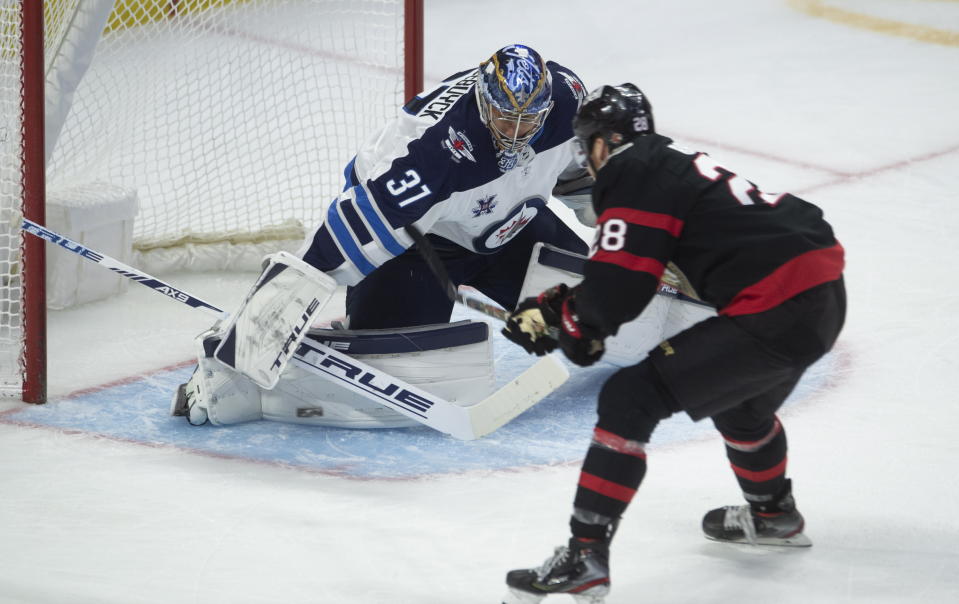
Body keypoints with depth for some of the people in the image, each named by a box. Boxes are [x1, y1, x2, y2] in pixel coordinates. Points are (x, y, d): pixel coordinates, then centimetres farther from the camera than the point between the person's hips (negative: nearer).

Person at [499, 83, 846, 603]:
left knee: (631, 399, -8)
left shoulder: (631, 175, -5)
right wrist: (552, 306, 22)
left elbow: (616, 290, -11)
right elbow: (631, 275, 26)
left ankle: (584, 559, -13)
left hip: (773, 315, -10)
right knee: (739, 399, 37)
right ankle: (774, 515, 59)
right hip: (825, 294, 10)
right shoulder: (672, 166, 23)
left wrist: (561, 314, 9)